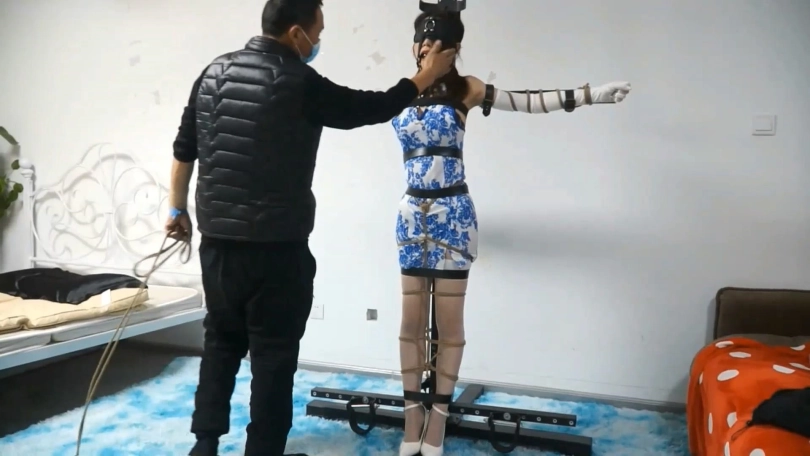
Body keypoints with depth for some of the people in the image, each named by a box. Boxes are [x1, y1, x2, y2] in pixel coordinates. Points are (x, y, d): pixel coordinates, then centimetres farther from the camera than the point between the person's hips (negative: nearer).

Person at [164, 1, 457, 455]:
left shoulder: (214, 72, 7)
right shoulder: (301, 83, -11)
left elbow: (184, 149, 12)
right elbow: (374, 108, -1)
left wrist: (178, 208, 24)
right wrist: (428, 74, 13)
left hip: (217, 239, 7)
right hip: (277, 246, -6)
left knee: (221, 342, 20)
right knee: (274, 353, 7)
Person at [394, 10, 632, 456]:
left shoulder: (464, 89, -2)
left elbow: (527, 101, -6)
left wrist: (591, 93, -11)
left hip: (452, 214, -3)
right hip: (412, 214, 3)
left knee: (449, 322, 4)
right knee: (411, 320, 7)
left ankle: (437, 418, 19)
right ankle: (413, 414, 21)